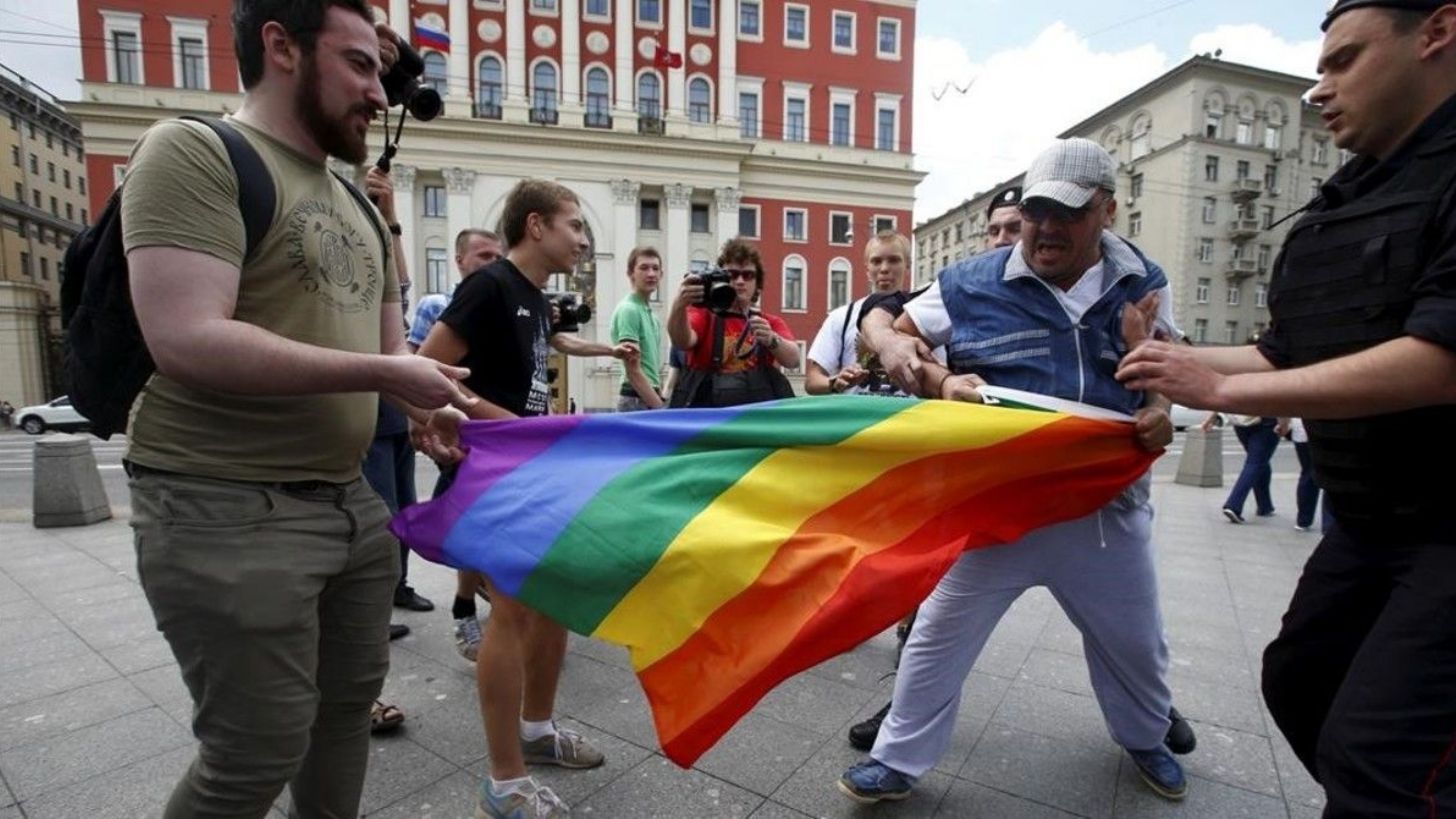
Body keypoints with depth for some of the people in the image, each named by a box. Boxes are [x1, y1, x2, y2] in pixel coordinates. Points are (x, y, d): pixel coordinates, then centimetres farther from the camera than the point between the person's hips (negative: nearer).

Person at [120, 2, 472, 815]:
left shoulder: (360, 209, 15)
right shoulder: (194, 151, -9)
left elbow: (391, 351, 16)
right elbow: (189, 341, -21)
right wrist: (386, 374, -18)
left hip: (352, 499, 8)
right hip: (226, 509, -7)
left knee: (351, 700, 20)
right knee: (257, 754, 4)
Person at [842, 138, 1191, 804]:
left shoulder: (1145, 284, 2)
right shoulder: (971, 285, -9)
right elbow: (891, 337, -1)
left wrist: (1160, 412, -9)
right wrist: (940, 380, -21)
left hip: (1108, 504, 4)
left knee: (1134, 642, 24)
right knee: (939, 634, 4)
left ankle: (1146, 738, 56)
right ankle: (898, 761, 25)